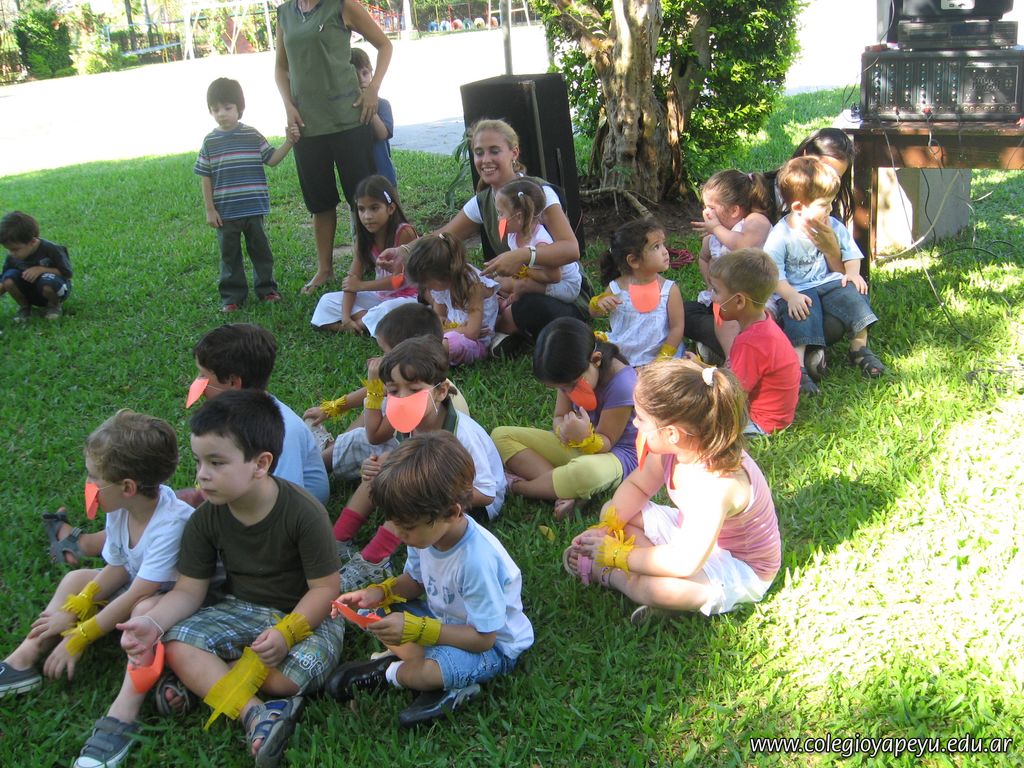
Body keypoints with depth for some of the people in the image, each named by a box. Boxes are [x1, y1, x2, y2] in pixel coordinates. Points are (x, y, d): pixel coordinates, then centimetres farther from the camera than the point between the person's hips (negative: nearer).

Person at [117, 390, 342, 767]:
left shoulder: (304, 513, -24)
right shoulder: (206, 519, -10)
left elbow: (325, 588, -20)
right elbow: (188, 590, -7)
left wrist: (286, 632, -35)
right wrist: (153, 621, -27)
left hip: (306, 614, -4)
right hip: (243, 608, 5)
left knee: (286, 676, -33)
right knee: (178, 647, -21)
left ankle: (205, 679, -8)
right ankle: (257, 715, -32)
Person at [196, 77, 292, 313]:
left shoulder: (252, 136, -1)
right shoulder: (210, 142, -1)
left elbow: (272, 159, 4)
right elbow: (206, 178, 1)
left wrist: (289, 142, -9)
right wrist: (209, 210, -2)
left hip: (253, 208, 0)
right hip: (225, 213, 0)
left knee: (260, 249, 12)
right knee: (229, 254, 8)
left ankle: (266, 288, 26)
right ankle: (232, 296, 17)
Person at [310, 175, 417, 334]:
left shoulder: (404, 233, -19)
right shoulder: (364, 237, -2)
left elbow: (400, 279, -20)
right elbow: (351, 280, -5)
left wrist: (361, 285, -16)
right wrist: (345, 316, -18)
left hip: (408, 296, -7)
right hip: (379, 295, 7)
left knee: (389, 310, -40)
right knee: (327, 301, -2)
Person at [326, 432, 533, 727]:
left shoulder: (477, 560, -35)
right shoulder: (427, 532, -13)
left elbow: (483, 637, -27)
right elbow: (415, 580, 7)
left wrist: (417, 629, -34)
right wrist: (379, 593, -14)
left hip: (492, 645, -9)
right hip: (445, 619, 9)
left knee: (428, 672, -36)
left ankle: (386, 672, -2)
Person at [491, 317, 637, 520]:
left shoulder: (622, 384, -27)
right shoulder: (571, 374, -8)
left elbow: (605, 443, -17)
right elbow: (559, 418, 0)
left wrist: (586, 438, -39)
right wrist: (565, 429, -25)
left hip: (615, 454, -7)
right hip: (574, 446, 7)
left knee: (587, 472, -45)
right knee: (500, 436, -7)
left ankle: (517, 486, -16)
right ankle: (565, 492, -24)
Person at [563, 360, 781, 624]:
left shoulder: (715, 484, -40)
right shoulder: (677, 447, -15)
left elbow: (685, 562, -42)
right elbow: (637, 486, 3)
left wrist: (616, 554, -31)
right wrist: (606, 527, -13)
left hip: (741, 570, -9)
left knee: (657, 588, -37)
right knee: (610, 510, 5)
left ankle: (601, 572, -7)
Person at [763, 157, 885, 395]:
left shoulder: (833, 227, 4)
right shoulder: (780, 236, -13)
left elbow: (851, 252, 15)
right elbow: (774, 274, -16)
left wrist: (852, 272, -5)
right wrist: (791, 296, -29)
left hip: (828, 283, 5)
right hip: (797, 292, -5)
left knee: (852, 293, -18)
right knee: (803, 313, -30)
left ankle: (860, 348, -1)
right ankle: (797, 366, -37)